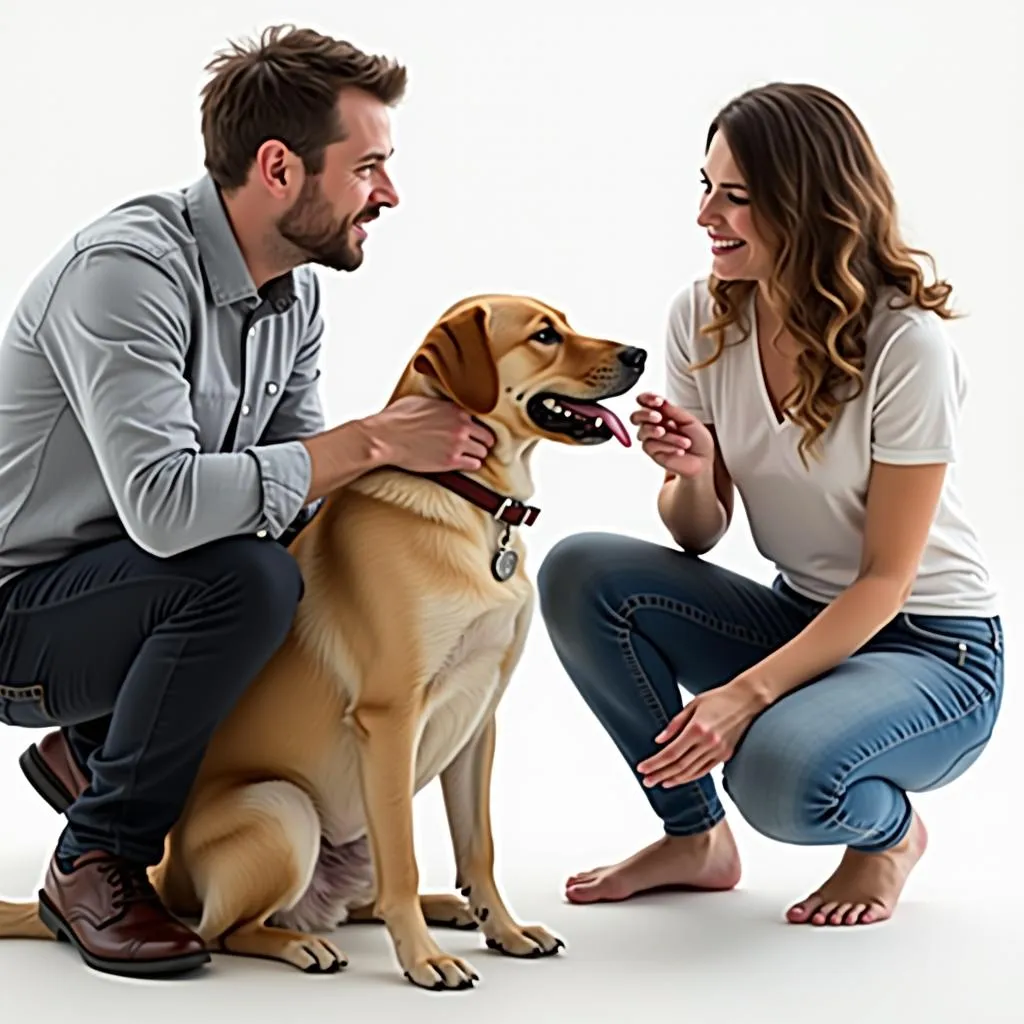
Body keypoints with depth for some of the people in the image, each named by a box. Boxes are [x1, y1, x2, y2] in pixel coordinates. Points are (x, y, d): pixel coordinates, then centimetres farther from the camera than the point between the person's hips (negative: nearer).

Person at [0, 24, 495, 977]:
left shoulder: (294, 291, 2)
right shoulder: (126, 268, -26)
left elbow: (300, 487, 4)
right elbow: (163, 502, -38)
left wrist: (427, 445, -13)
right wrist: (368, 442, -31)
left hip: (119, 593, 9)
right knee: (246, 576, -32)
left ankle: (91, 751, 14)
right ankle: (95, 863, -12)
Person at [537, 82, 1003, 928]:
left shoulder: (907, 345, -21)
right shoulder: (703, 317, -5)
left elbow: (885, 578, -19)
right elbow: (696, 537, 1)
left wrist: (748, 692, -29)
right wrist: (690, 476, -23)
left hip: (928, 647, -6)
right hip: (801, 619, 6)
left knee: (784, 775, -36)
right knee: (580, 574, -18)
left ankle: (890, 832, 3)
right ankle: (695, 837, 1)